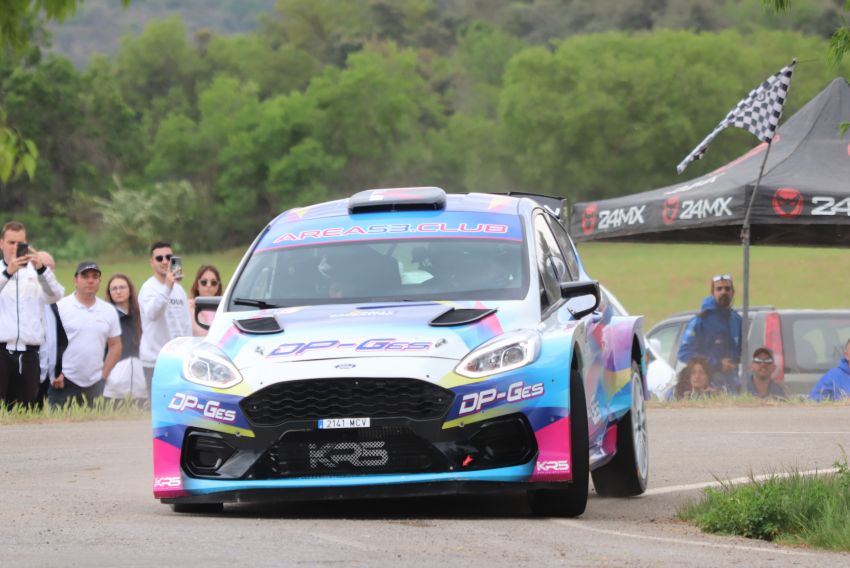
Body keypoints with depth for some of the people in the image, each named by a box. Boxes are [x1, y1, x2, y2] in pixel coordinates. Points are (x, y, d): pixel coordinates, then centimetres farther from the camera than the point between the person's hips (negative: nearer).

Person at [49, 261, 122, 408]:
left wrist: (104, 376, 6)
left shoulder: (109, 311, 11)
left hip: (94, 384, 3)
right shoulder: (61, 307, -1)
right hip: (63, 381, -3)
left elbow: (115, 346, 16)